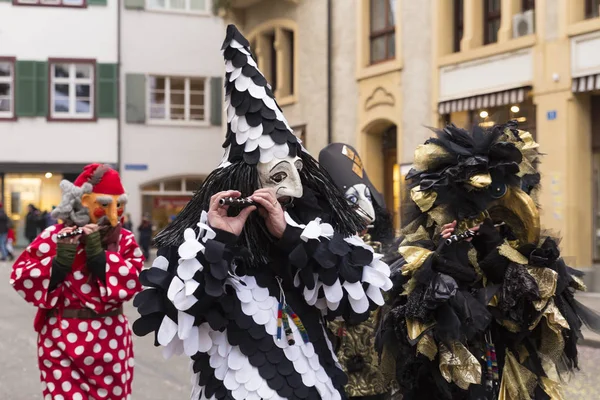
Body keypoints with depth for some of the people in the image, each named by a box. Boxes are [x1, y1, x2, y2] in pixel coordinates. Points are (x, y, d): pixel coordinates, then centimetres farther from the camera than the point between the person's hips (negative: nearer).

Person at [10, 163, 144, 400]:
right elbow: (20, 278, -10)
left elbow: (133, 281, -12)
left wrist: (98, 254, -21)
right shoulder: (54, 236, -6)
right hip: (63, 341, -3)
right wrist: (59, 261, -23)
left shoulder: (124, 239, 2)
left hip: (111, 342, 3)